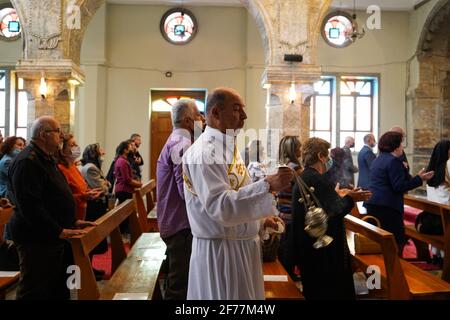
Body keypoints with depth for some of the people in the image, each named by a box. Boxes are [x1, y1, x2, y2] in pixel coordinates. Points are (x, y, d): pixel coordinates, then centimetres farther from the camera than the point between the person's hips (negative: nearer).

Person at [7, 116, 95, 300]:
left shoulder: (45, 159, 16)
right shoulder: (27, 162, -18)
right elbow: (30, 206, -26)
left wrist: (73, 221, 15)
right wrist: (59, 231, -24)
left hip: (53, 237, 10)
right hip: (37, 240, -10)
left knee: (58, 290, 17)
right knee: (35, 293, -1)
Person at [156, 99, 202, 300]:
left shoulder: (175, 141, 17)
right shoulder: (182, 144, -16)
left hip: (174, 222, 11)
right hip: (181, 224, -11)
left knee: (177, 280, 21)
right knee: (180, 284, -2)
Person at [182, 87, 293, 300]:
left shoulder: (227, 147, 10)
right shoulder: (204, 153, -20)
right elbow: (221, 206, -29)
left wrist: (260, 220, 10)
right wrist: (267, 185, -34)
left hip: (241, 246, 9)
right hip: (220, 250, -9)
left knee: (245, 295, 20)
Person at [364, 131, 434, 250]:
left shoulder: (378, 159, 17)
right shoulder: (394, 161, -13)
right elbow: (399, 187, -18)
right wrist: (419, 179, -14)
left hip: (372, 204, 10)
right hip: (387, 206, -10)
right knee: (397, 240, -3)